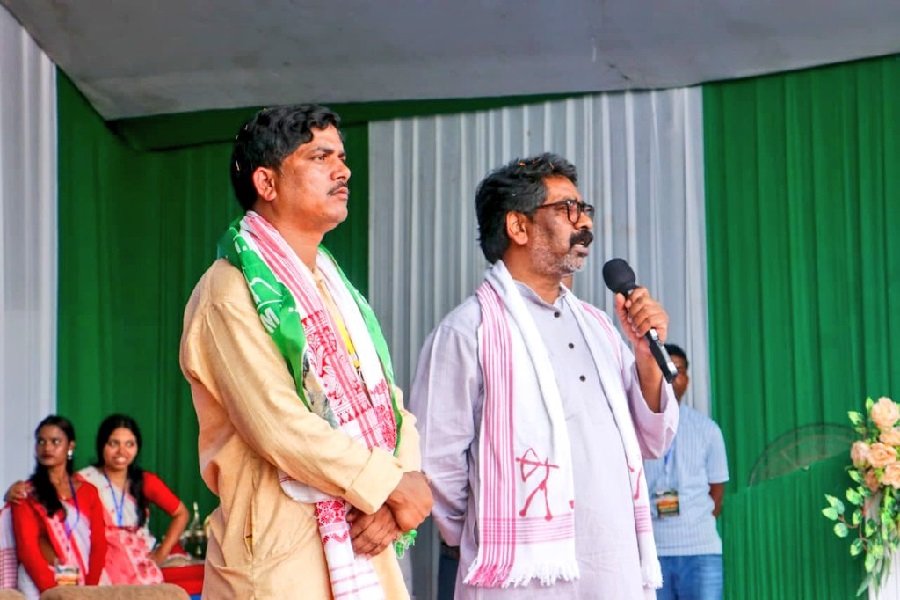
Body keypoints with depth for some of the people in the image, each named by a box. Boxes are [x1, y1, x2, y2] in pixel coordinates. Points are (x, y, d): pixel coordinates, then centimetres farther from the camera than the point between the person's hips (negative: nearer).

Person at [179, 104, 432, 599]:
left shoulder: (337, 289, 16)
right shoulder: (231, 293, -10)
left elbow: (391, 407, 10)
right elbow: (281, 428, -19)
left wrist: (392, 504, -8)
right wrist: (392, 486, -11)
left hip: (363, 553, 7)